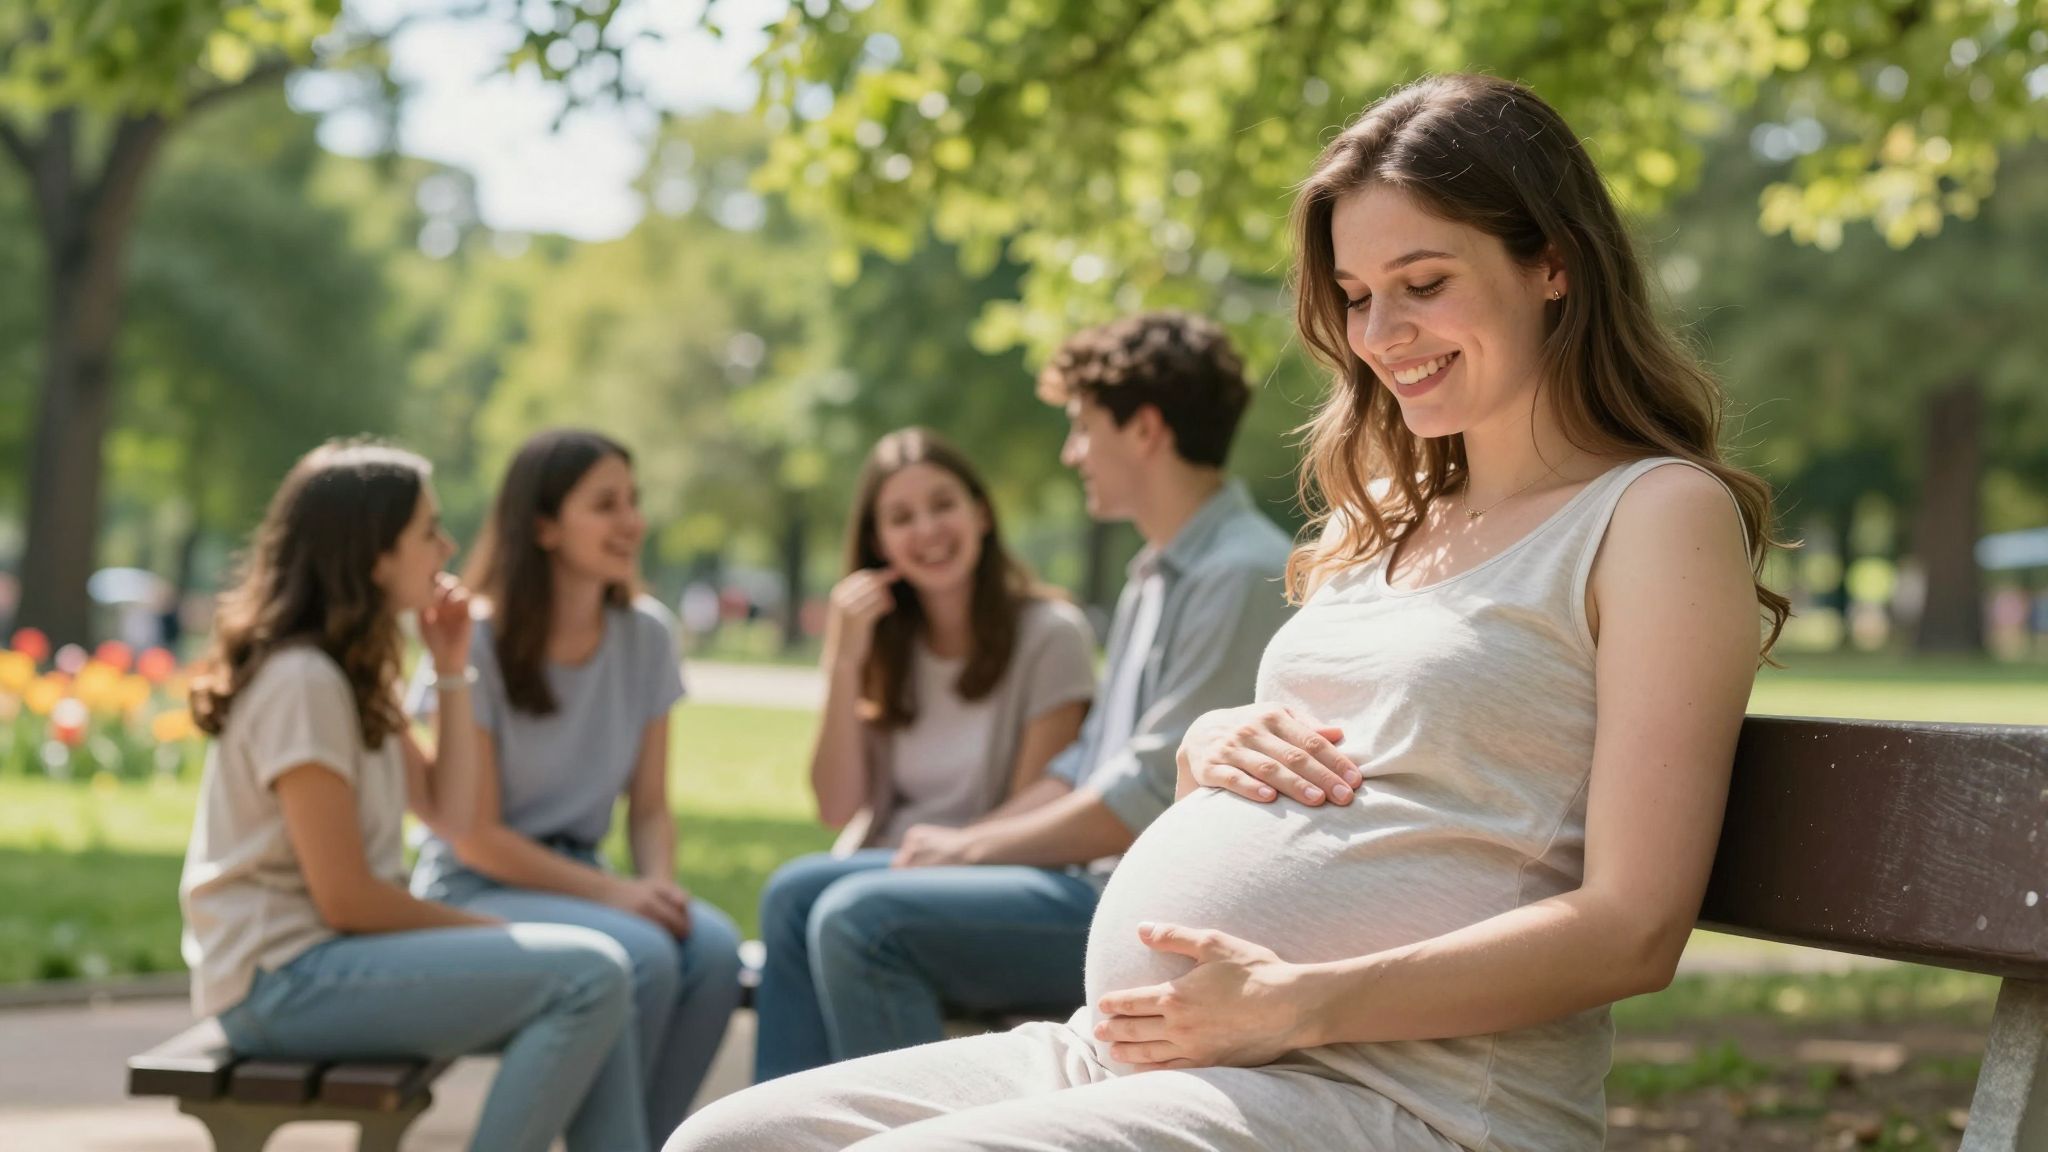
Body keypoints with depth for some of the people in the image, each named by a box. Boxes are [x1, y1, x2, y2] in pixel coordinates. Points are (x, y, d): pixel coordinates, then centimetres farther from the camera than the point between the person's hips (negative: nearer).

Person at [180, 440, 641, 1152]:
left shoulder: (354, 673, 14)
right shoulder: (300, 680, -16)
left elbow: (451, 817, 10)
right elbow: (343, 898, -19)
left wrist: (452, 673, 7)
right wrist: (495, 933, -8)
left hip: (335, 953, 10)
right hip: (282, 980, -10)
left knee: (590, 981, 11)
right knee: (589, 977, -20)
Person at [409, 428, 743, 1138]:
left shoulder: (645, 634, 2)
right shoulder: (476, 644, -13)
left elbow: (649, 805, 6)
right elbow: (476, 837, -13)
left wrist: (660, 885, -15)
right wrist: (615, 892, -20)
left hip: (576, 879, 5)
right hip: (475, 889, -5)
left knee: (715, 949, -25)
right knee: (640, 958, -32)